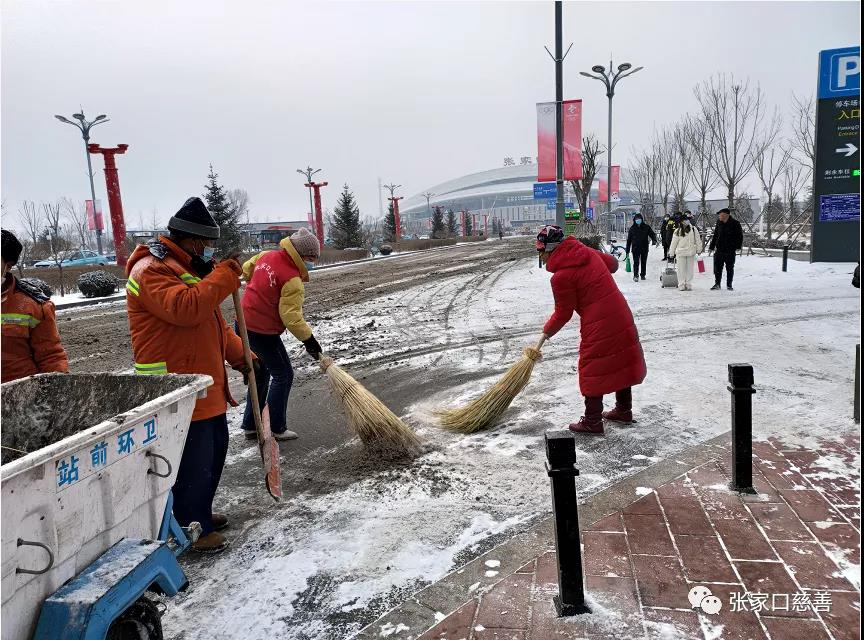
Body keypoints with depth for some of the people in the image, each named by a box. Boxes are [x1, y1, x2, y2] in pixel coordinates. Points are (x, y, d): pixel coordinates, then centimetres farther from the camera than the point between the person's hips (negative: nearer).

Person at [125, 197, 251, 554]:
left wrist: (238, 355, 14)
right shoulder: (151, 271, -15)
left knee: (215, 447, 20)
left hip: (206, 383, 11)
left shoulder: (187, 267, 18)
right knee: (193, 460, -2)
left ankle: (200, 513, 36)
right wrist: (225, 275, -24)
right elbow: (186, 308, -33)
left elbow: (213, 320, 22)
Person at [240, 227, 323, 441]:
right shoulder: (292, 279, -20)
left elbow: (246, 269, 22)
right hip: (263, 332, -9)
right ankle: (276, 428, 7)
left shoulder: (266, 255, 4)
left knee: (261, 373, 20)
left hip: (244, 324, 9)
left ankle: (250, 425, 27)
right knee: (283, 375, 4)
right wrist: (308, 339, -18)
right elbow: (291, 316, -24)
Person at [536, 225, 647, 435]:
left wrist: (548, 330, 9)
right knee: (620, 363, 20)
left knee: (594, 371, 5)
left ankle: (592, 421, 14)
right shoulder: (587, 252, 4)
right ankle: (623, 410, 36)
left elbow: (563, 314, -8)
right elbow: (613, 263, 21)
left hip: (598, 326, -8)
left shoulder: (561, 277, -17)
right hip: (621, 316, 8)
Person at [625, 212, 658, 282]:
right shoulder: (632, 228, 5)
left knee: (644, 262, 11)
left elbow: (652, 234, 6)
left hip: (644, 248, 2)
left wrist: (654, 240, -17)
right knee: (636, 262, -11)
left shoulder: (646, 227, 4)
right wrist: (627, 249, 8)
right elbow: (629, 239, 9)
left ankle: (643, 275, 24)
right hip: (635, 248, -2)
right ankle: (635, 276, -13)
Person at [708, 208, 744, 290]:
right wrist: (712, 246, 15)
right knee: (717, 268, 2)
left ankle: (729, 285, 15)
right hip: (719, 250, 4)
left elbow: (740, 236, -3)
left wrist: (738, 247, -13)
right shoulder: (719, 223, 9)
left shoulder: (735, 223, -5)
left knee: (730, 268, 5)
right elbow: (715, 236, 17)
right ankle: (717, 284, 12)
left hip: (730, 251, -4)